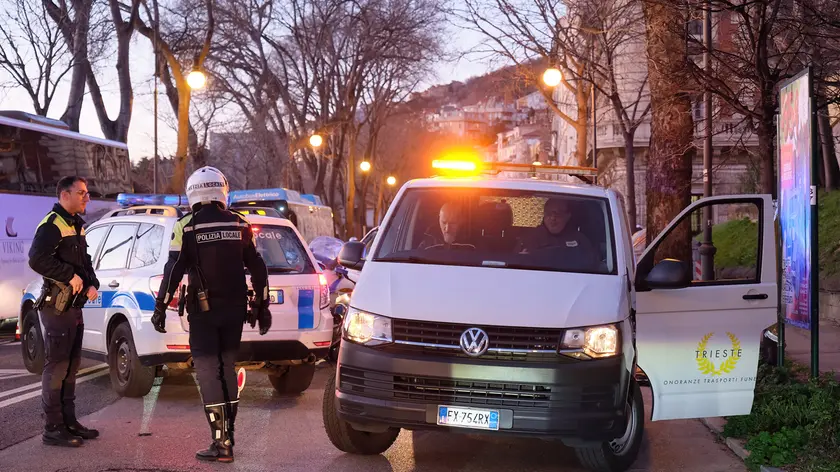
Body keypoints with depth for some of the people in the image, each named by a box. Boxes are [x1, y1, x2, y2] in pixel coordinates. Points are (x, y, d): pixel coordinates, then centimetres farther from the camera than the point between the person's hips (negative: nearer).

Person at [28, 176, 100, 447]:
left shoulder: (77, 225, 16)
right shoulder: (52, 224, -13)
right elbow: (37, 259, -25)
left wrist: (91, 283, 6)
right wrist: (70, 276, -22)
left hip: (74, 305, 10)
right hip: (56, 305, -10)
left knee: (71, 366, 14)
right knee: (56, 367, -6)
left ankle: (68, 422, 23)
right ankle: (53, 429, -2)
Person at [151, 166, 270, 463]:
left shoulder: (187, 226, -7)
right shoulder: (240, 224, 5)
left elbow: (173, 271, -11)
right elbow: (258, 269, 8)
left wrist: (160, 308, -4)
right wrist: (262, 306, 15)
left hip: (203, 310, -4)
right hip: (234, 308, 4)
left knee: (208, 372, -1)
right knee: (227, 368, 15)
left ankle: (221, 442, -6)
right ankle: (227, 434, 23)